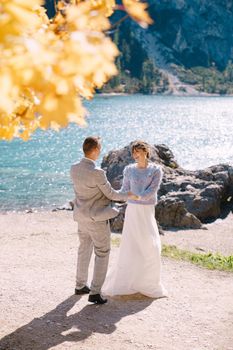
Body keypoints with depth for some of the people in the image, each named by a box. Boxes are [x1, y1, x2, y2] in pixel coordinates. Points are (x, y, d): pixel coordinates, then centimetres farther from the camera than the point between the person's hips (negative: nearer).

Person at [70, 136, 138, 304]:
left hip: (82, 217, 7)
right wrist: (128, 195, 4)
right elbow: (111, 194, -15)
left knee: (84, 250, 23)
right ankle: (95, 293, 3)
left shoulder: (74, 169, -2)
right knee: (102, 255, 4)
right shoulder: (97, 172, -26)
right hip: (97, 219, -7)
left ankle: (80, 285, 34)